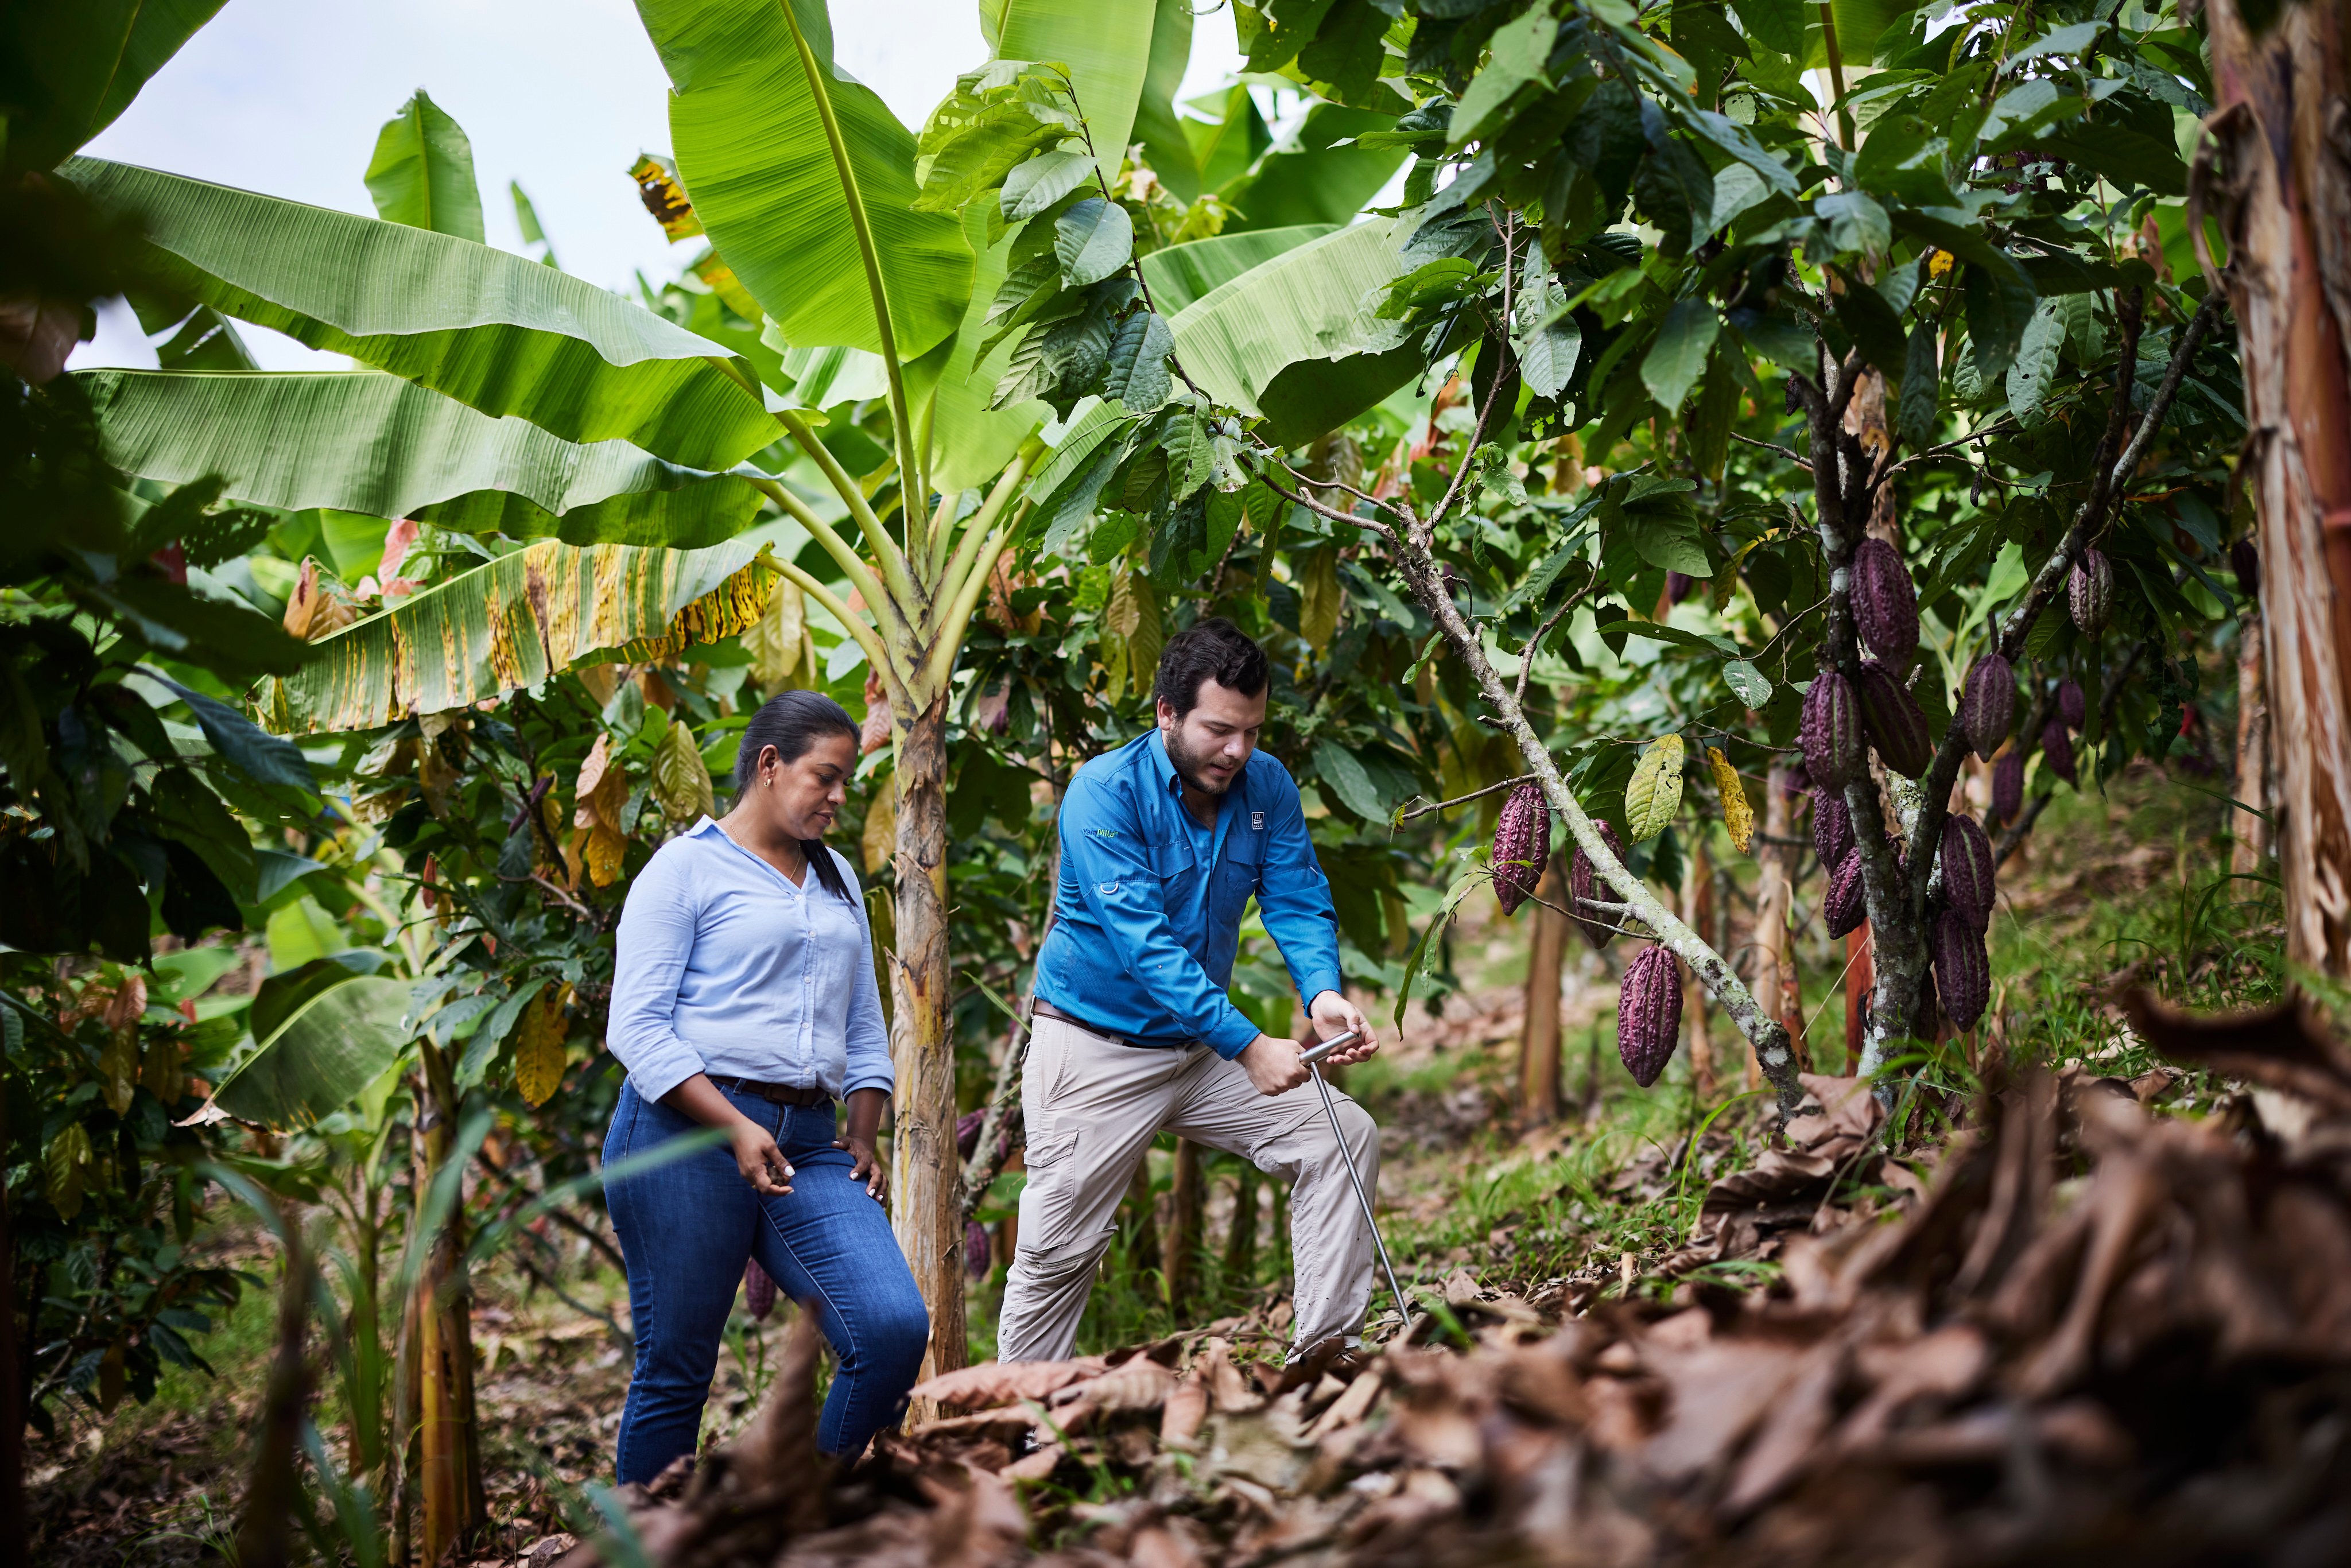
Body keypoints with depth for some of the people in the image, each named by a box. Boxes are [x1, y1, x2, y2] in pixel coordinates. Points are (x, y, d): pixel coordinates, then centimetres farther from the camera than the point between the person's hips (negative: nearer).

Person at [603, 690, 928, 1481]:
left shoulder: (837, 881, 23)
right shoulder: (687, 867, 1)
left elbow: (864, 1026, 26)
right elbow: (637, 1027, -7)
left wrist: (864, 1138, 11)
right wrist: (735, 1128, -16)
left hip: (807, 1147, 5)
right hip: (685, 1136, -5)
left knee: (897, 1329, -14)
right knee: (675, 1373, -1)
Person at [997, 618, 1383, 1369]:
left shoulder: (1267, 786, -4)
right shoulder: (1106, 792, -22)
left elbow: (1298, 903, -7)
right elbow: (1143, 941, -30)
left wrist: (1322, 993, -31)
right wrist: (1247, 1046, -38)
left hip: (1203, 1047, 5)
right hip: (1097, 1050, -5)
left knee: (1343, 1135, -8)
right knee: (1056, 1253, -1)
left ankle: (1325, 1348, -4)